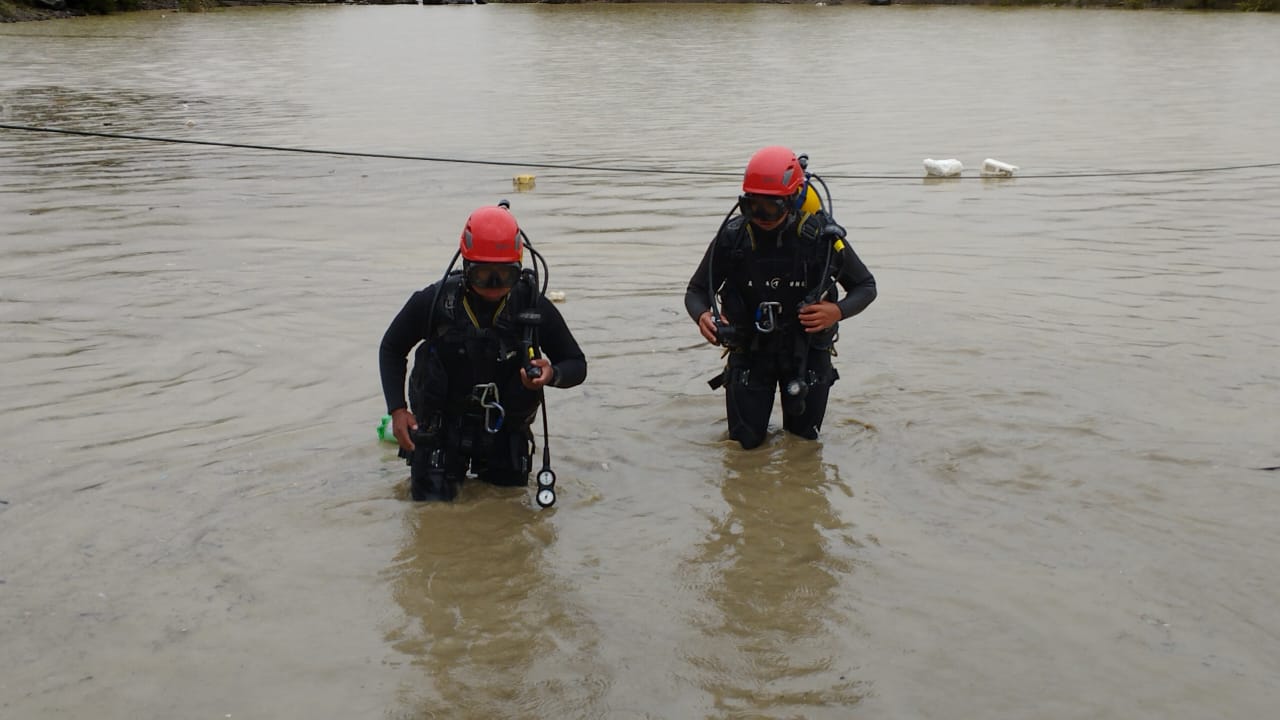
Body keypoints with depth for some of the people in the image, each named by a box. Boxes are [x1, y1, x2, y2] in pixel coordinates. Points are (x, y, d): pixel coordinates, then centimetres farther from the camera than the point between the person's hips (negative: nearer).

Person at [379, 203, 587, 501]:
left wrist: (552, 374, -29)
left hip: (506, 431, 2)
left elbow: (576, 364, -5)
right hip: (442, 426, -2)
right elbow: (392, 349, 0)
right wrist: (397, 409, -10)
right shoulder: (434, 302, -17)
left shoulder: (535, 307, -15)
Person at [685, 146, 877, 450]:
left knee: (803, 441, 12)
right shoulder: (732, 237, -15)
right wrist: (702, 316, -27)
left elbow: (866, 286, -4)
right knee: (746, 442, 6)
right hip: (750, 351, 0)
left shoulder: (822, 237, -17)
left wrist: (838, 311, -25)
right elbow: (696, 291, -4)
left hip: (807, 350, 0)